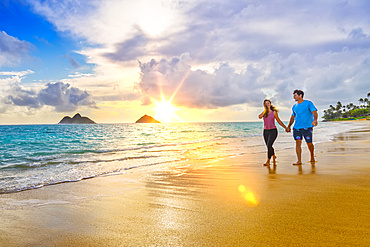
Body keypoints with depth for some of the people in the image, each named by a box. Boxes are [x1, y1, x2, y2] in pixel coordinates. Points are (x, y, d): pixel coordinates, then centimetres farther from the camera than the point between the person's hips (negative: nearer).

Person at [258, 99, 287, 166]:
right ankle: (274, 156, 42)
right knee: (269, 146, 14)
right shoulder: (264, 112, 8)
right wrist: (265, 110, -11)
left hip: (273, 131, -4)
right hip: (265, 131, 5)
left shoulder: (274, 112, -1)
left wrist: (285, 127, 9)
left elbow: (279, 121, 8)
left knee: (269, 145, -19)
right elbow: (259, 117, -13)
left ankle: (268, 161, -11)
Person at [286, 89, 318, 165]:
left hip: (307, 127, -4)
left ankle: (312, 157, 31)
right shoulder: (294, 106, 14)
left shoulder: (308, 103, -1)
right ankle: (299, 161, -6)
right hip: (297, 127, 4)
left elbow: (314, 112, -11)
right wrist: (289, 126, 17)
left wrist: (315, 119, -30)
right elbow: (293, 117, 23)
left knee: (309, 143, 4)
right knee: (298, 143, -7)